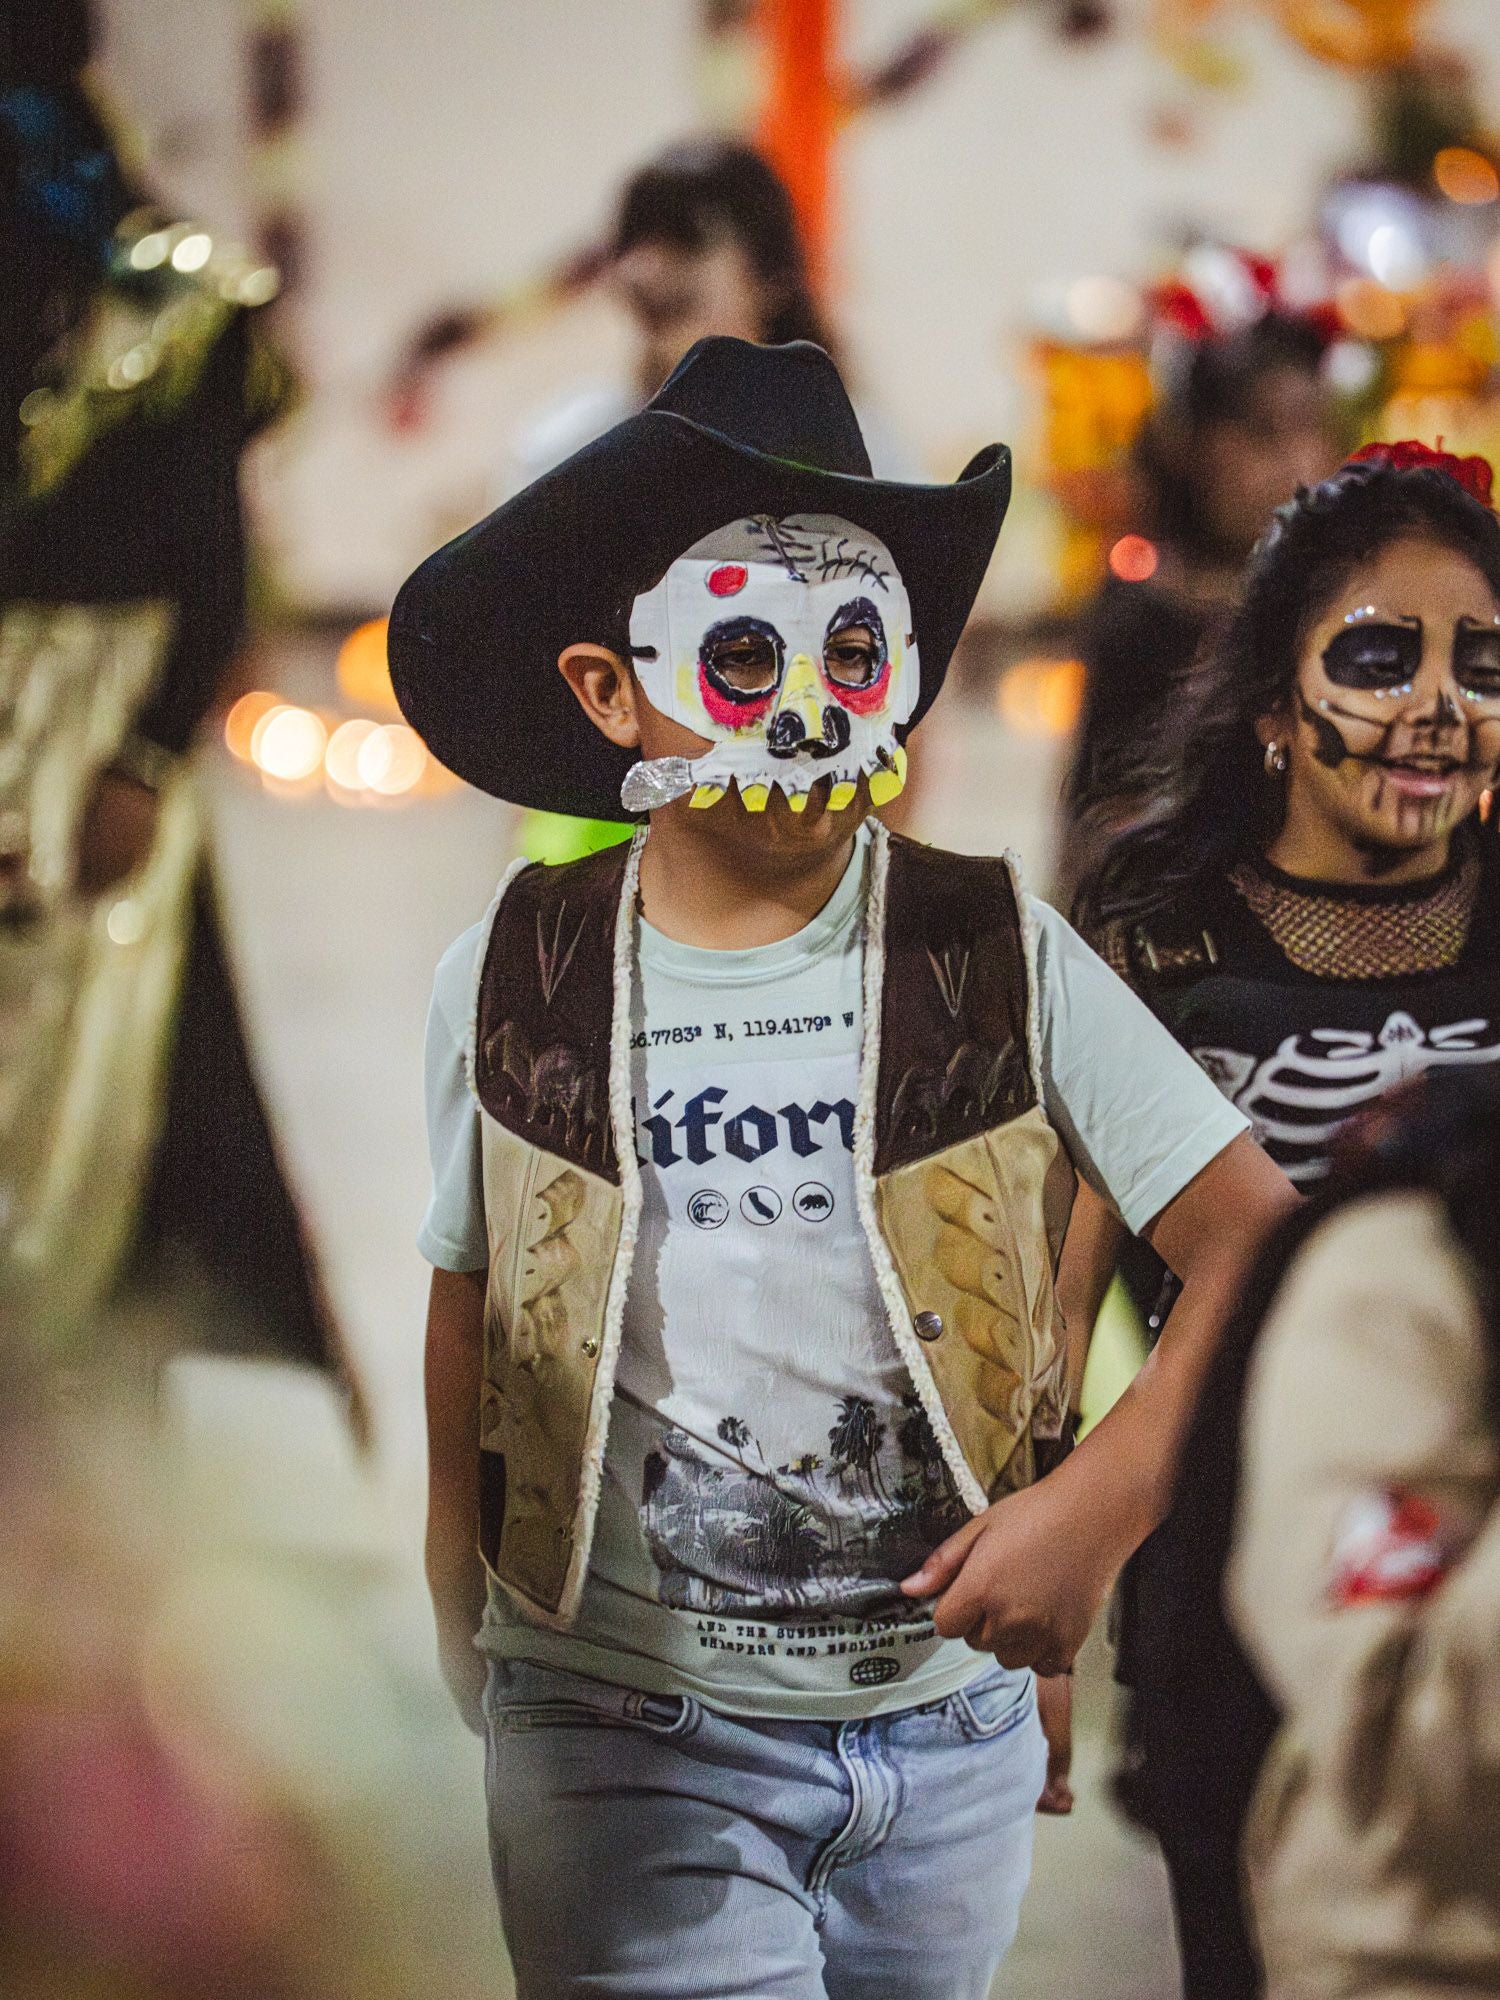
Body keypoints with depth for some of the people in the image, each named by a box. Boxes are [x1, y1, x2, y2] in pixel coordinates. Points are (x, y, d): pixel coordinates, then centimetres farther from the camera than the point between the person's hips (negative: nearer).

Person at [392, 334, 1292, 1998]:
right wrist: (472, 1690, 10)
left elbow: (1257, 1244, -6)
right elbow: (465, 1347, 9)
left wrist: (1099, 1501, -18)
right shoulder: (508, 987, 0)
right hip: (623, 1733, -1)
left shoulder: (1005, 963, -3)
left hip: (952, 1725, 1)